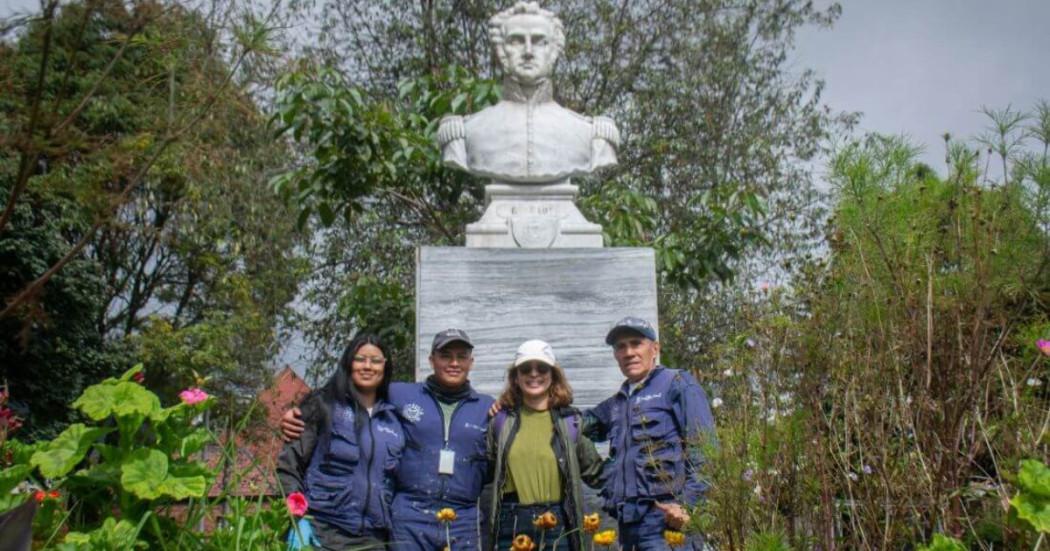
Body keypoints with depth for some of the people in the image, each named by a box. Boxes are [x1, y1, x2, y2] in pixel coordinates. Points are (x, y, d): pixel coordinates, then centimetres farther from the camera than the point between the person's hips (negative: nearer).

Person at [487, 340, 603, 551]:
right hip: (512, 526, 1)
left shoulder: (570, 420, 3)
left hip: (557, 525, 0)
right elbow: (488, 469, 14)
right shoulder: (502, 420, 5)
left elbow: (595, 474, 10)